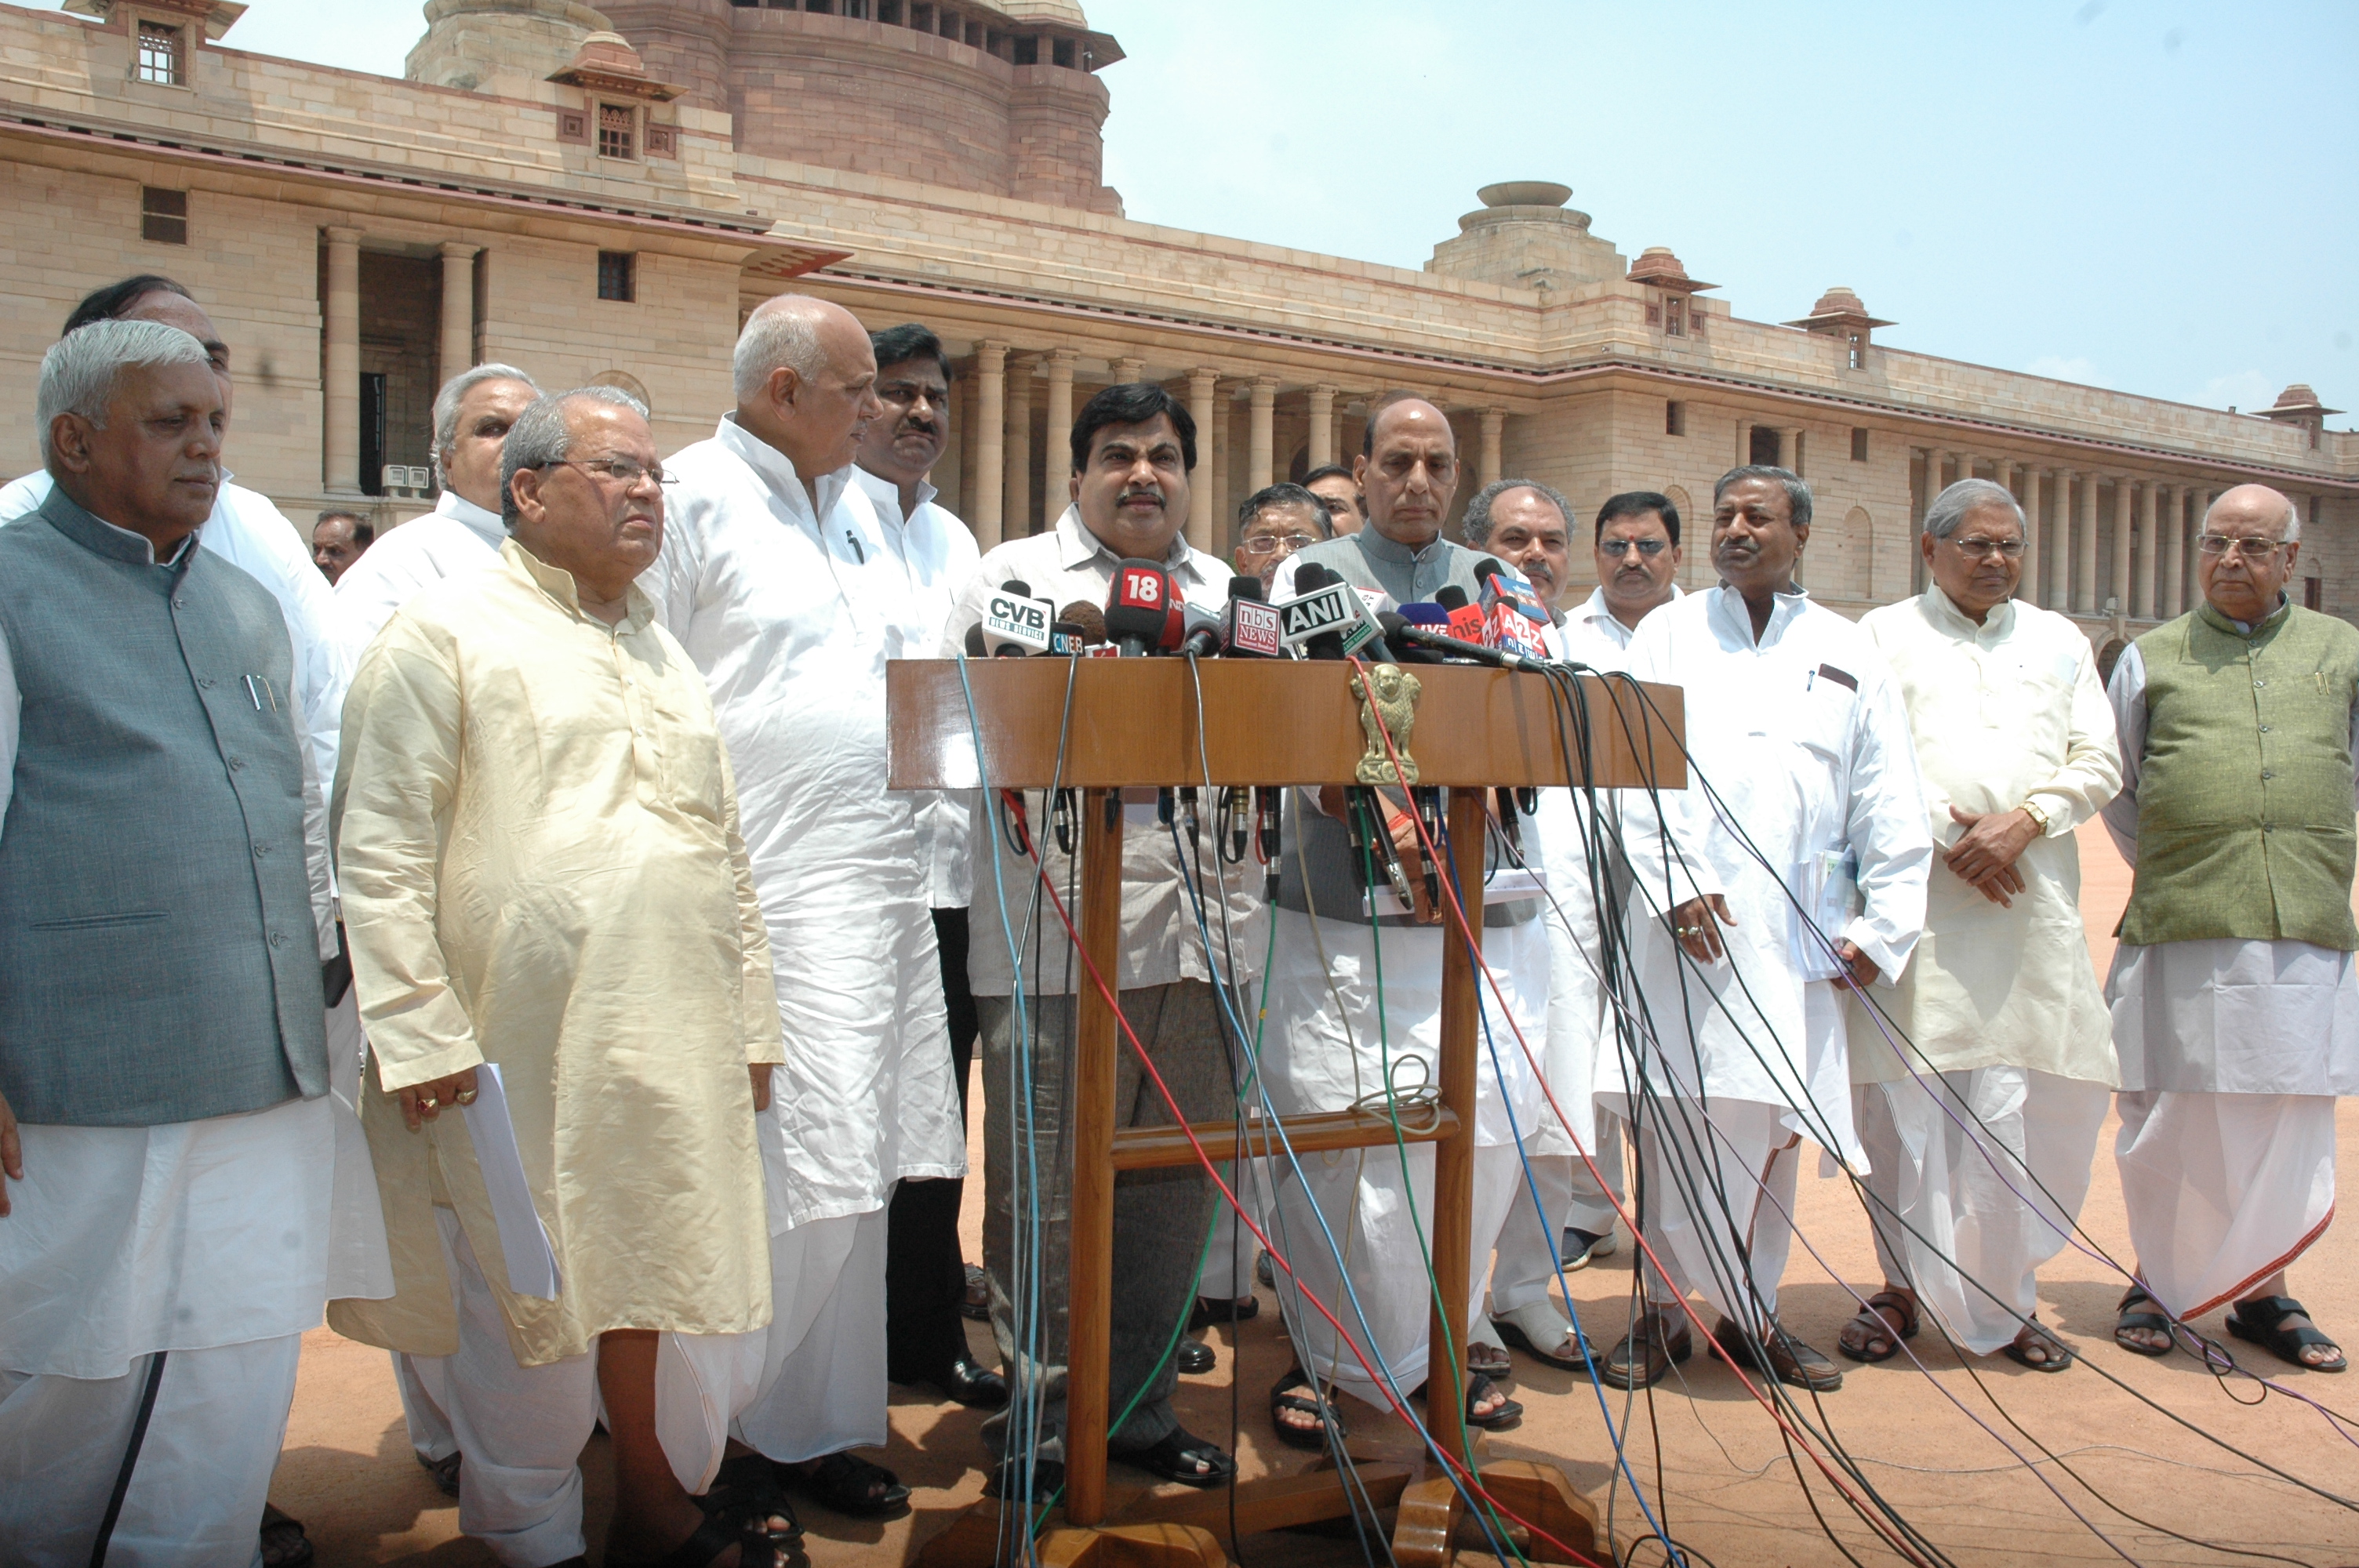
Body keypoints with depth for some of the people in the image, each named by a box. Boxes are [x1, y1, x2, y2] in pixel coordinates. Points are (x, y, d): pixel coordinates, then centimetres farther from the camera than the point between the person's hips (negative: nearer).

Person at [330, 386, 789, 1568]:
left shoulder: (663, 652, 19)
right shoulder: (445, 637, -3)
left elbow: (726, 850, 21)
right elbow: (379, 855, -8)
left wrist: (750, 1018, 17)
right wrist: (420, 1030, -14)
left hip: (674, 1049, 6)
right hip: (523, 1048, -6)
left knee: (652, 1280, 12)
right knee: (531, 1302, 4)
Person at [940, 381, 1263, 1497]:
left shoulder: (1230, 593, 21)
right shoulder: (1012, 575, 9)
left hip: (1201, 927, 4)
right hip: (1061, 932, -4)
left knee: (1174, 1191, 10)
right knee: (1046, 1192, -1)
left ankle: (1141, 1408, 23)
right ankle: (1036, 1425, 11)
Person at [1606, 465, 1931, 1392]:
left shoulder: (1850, 656, 14)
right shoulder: (1668, 634, 11)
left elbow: (1890, 808, 11)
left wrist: (1881, 926, 4)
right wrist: (1675, 880, -12)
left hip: (1796, 928, 2)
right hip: (1685, 914, -1)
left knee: (1774, 1119, 4)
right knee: (1673, 1108, -6)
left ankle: (1751, 1311, 16)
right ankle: (1663, 1307, 5)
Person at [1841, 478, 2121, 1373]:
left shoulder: (2060, 643, 19)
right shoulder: (1883, 635, 9)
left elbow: (2099, 761, 11)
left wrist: (2025, 821, -7)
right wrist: (1945, 831, -11)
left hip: (2033, 902, 2)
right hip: (1915, 893, -2)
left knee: (2028, 1102, -2)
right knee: (1905, 1092, -4)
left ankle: (2008, 1297, 9)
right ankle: (1905, 1286, 9)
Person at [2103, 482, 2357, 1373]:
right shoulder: (2151, 659, 10)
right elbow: (2115, 787, 18)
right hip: (2182, 932, -1)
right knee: (2170, 1120, 3)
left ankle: (2263, 1293, 20)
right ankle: (2157, 1282, 20)